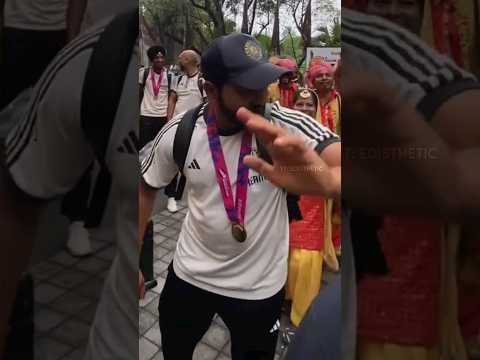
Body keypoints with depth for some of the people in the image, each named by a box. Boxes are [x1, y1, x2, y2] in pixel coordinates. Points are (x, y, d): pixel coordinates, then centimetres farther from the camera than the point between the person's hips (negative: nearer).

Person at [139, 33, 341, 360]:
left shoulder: (287, 125, -22)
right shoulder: (178, 133, -14)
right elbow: (146, 189, 2)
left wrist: (326, 181, -59)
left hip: (260, 283, -1)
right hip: (190, 272, 2)